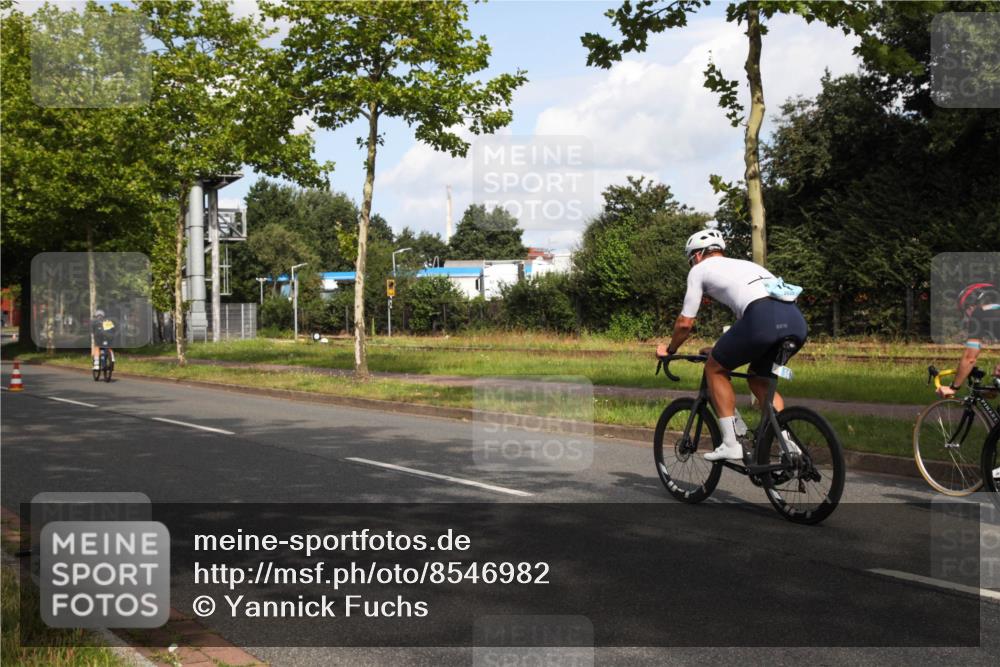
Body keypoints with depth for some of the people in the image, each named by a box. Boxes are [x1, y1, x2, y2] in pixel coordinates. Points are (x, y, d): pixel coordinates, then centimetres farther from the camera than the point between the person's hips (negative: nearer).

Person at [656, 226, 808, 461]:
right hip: (797, 321, 7)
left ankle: (731, 443, 12)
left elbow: (685, 322, 19)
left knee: (715, 368, 17)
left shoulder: (700, 269, 20)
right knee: (759, 379, 28)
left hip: (763, 318, -7)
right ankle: (786, 442, 14)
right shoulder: (744, 264, 38)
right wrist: (724, 349, 58)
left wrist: (669, 350, 37)